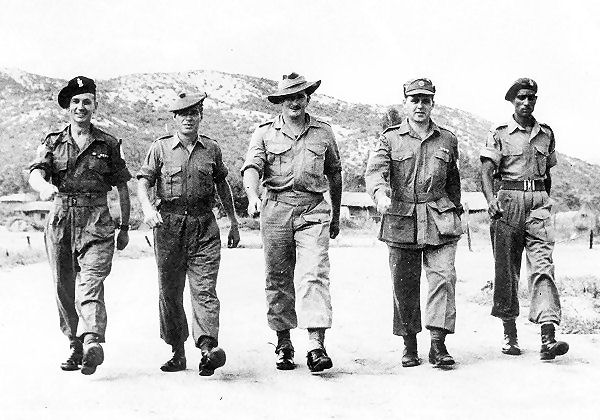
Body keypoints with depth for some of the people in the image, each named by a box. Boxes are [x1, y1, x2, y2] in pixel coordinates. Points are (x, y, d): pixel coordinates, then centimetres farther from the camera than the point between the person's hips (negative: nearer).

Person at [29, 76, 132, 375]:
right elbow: (35, 173, -7)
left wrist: (125, 227, 11)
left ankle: (93, 343, -29)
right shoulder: (52, 143, 9)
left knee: (90, 283, -18)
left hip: (96, 220, -3)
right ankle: (76, 346, 20)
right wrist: (44, 187, -32)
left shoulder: (108, 144, 7)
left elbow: (122, 187, 12)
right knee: (64, 290, 8)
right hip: (61, 220, 3)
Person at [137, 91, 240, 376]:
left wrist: (234, 222, 22)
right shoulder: (160, 148, 6)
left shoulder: (212, 149, 11)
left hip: (204, 224, 0)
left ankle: (208, 347, -21)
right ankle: (177, 352, 16)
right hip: (169, 223, 0)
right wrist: (147, 208, -20)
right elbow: (143, 181, 0)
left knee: (204, 288, -11)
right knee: (170, 291, 5)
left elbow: (223, 185, 20)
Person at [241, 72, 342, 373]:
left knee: (313, 275, -14)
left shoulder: (323, 132, 14)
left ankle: (316, 346, -20)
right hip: (276, 208, 1)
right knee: (278, 279, 5)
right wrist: (253, 196, -26)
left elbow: (334, 174, 23)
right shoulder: (265, 133, 9)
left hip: (313, 210, 0)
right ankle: (283, 344, 17)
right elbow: (251, 167, -5)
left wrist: (336, 215, 26)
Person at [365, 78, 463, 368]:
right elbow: (374, 171, -11)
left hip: (440, 222, 1)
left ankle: (438, 344, -10)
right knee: (404, 286, 5)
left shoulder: (447, 140, 12)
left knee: (443, 277, -12)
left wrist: (454, 212, 21)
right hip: (401, 221, -1)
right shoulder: (390, 139, 4)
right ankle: (409, 346, 18)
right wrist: (380, 194, -32)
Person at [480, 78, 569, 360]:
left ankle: (548, 338, -19)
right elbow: (486, 171, -8)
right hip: (509, 201, -2)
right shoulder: (499, 134, 3)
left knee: (543, 265, -11)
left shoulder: (546, 134, 14)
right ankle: (509, 334, 15)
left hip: (539, 202, 2)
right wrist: (491, 200, -25)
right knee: (507, 269, 3)